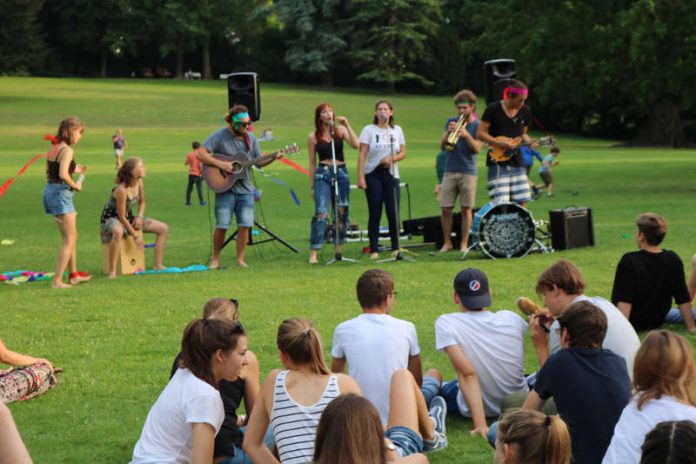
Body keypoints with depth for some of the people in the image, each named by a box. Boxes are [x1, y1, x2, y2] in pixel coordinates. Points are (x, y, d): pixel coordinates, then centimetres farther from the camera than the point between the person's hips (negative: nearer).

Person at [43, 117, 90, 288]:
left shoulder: (53, 149, 11)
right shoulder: (66, 150, -16)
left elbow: (49, 173, 13)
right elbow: (63, 175, -27)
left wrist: (74, 169, 17)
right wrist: (75, 185, -10)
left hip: (49, 190, 9)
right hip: (61, 193, -9)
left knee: (71, 235, 22)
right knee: (69, 240, -3)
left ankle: (73, 274, 33)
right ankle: (57, 280, -8)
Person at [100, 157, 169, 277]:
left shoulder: (139, 183, -7)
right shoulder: (121, 190, -30)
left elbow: (142, 202, 12)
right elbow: (121, 217, -26)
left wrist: (139, 217, -9)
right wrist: (135, 236, -21)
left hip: (129, 217, 8)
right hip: (111, 218, -8)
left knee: (163, 228, 1)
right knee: (118, 232, -47)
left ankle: (158, 264, 5)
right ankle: (112, 272, -42)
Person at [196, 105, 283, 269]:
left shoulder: (251, 138, 7)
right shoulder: (219, 136, -7)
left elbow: (258, 162, 11)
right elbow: (200, 154, -13)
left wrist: (272, 158, -8)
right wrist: (220, 164, -21)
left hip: (245, 189, 4)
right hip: (225, 188, -4)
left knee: (245, 224, -2)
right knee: (222, 225, -5)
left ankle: (240, 259, 9)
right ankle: (215, 259, 11)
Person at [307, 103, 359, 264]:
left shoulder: (340, 130, 5)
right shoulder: (313, 137, 3)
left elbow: (356, 144, -10)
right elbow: (312, 163, 8)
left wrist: (347, 125, -13)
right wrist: (312, 186, 6)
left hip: (341, 173, 2)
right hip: (322, 174, -2)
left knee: (341, 213, 7)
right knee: (321, 213, -16)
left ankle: (338, 249, 22)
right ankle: (313, 253, -18)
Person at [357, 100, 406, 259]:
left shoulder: (397, 130, 9)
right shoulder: (369, 130, -1)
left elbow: (403, 152, 11)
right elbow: (362, 155, -5)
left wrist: (392, 158, -11)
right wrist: (360, 177, -14)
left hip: (391, 174, 2)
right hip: (373, 175, -2)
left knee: (393, 213, -2)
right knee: (375, 214, -3)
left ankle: (395, 247, 11)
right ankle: (374, 250, 0)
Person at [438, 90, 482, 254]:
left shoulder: (477, 125, 2)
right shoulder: (451, 122, 10)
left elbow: (477, 148, -8)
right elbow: (442, 144, 4)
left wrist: (466, 134, -22)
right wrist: (448, 132, -14)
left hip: (468, 172, -2)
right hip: (450, 171, 2)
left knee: (466, 209, -1)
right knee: (445, 209, -2)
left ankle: (464, 243, 7)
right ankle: (447, 242, 10)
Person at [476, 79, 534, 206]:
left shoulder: (525, 112, 8)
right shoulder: (494, 109, -7)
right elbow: (480, 133, -6)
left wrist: (530, 142, -2)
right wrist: (501, 144, -17)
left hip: (517, 162, 5)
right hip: (498, 163, -5)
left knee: (522, 202, 0)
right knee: (501, 203, -13)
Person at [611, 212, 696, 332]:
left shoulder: (629, 261, -24)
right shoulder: (673, 260, -11)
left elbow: (624, 301, -27)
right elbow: (683, 299, -7)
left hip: (632, 321, -4)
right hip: (658, 320, 4)